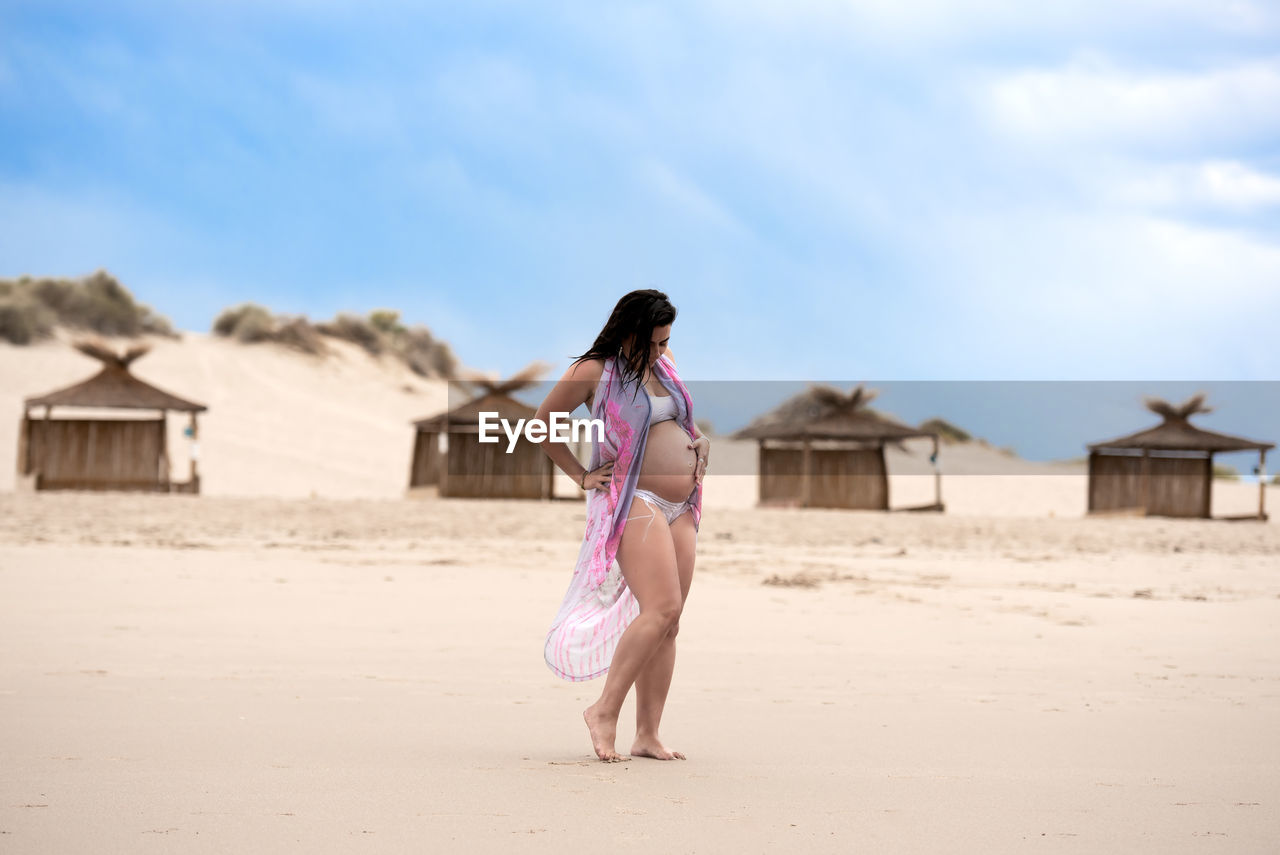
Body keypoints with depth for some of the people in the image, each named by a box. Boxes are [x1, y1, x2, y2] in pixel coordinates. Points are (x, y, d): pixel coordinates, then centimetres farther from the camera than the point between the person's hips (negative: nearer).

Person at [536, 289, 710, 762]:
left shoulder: (664, 364, 14)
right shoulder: (595, 372, -5)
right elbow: (542, 422, 1)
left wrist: (700, 440, 12)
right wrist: (581, 475, -2)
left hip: (679, 507, 8)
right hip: (632, 501, -7)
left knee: (667, 624, 3)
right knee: (661, 609, -22)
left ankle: (647, 735, 4)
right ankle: (604, 712, -16)